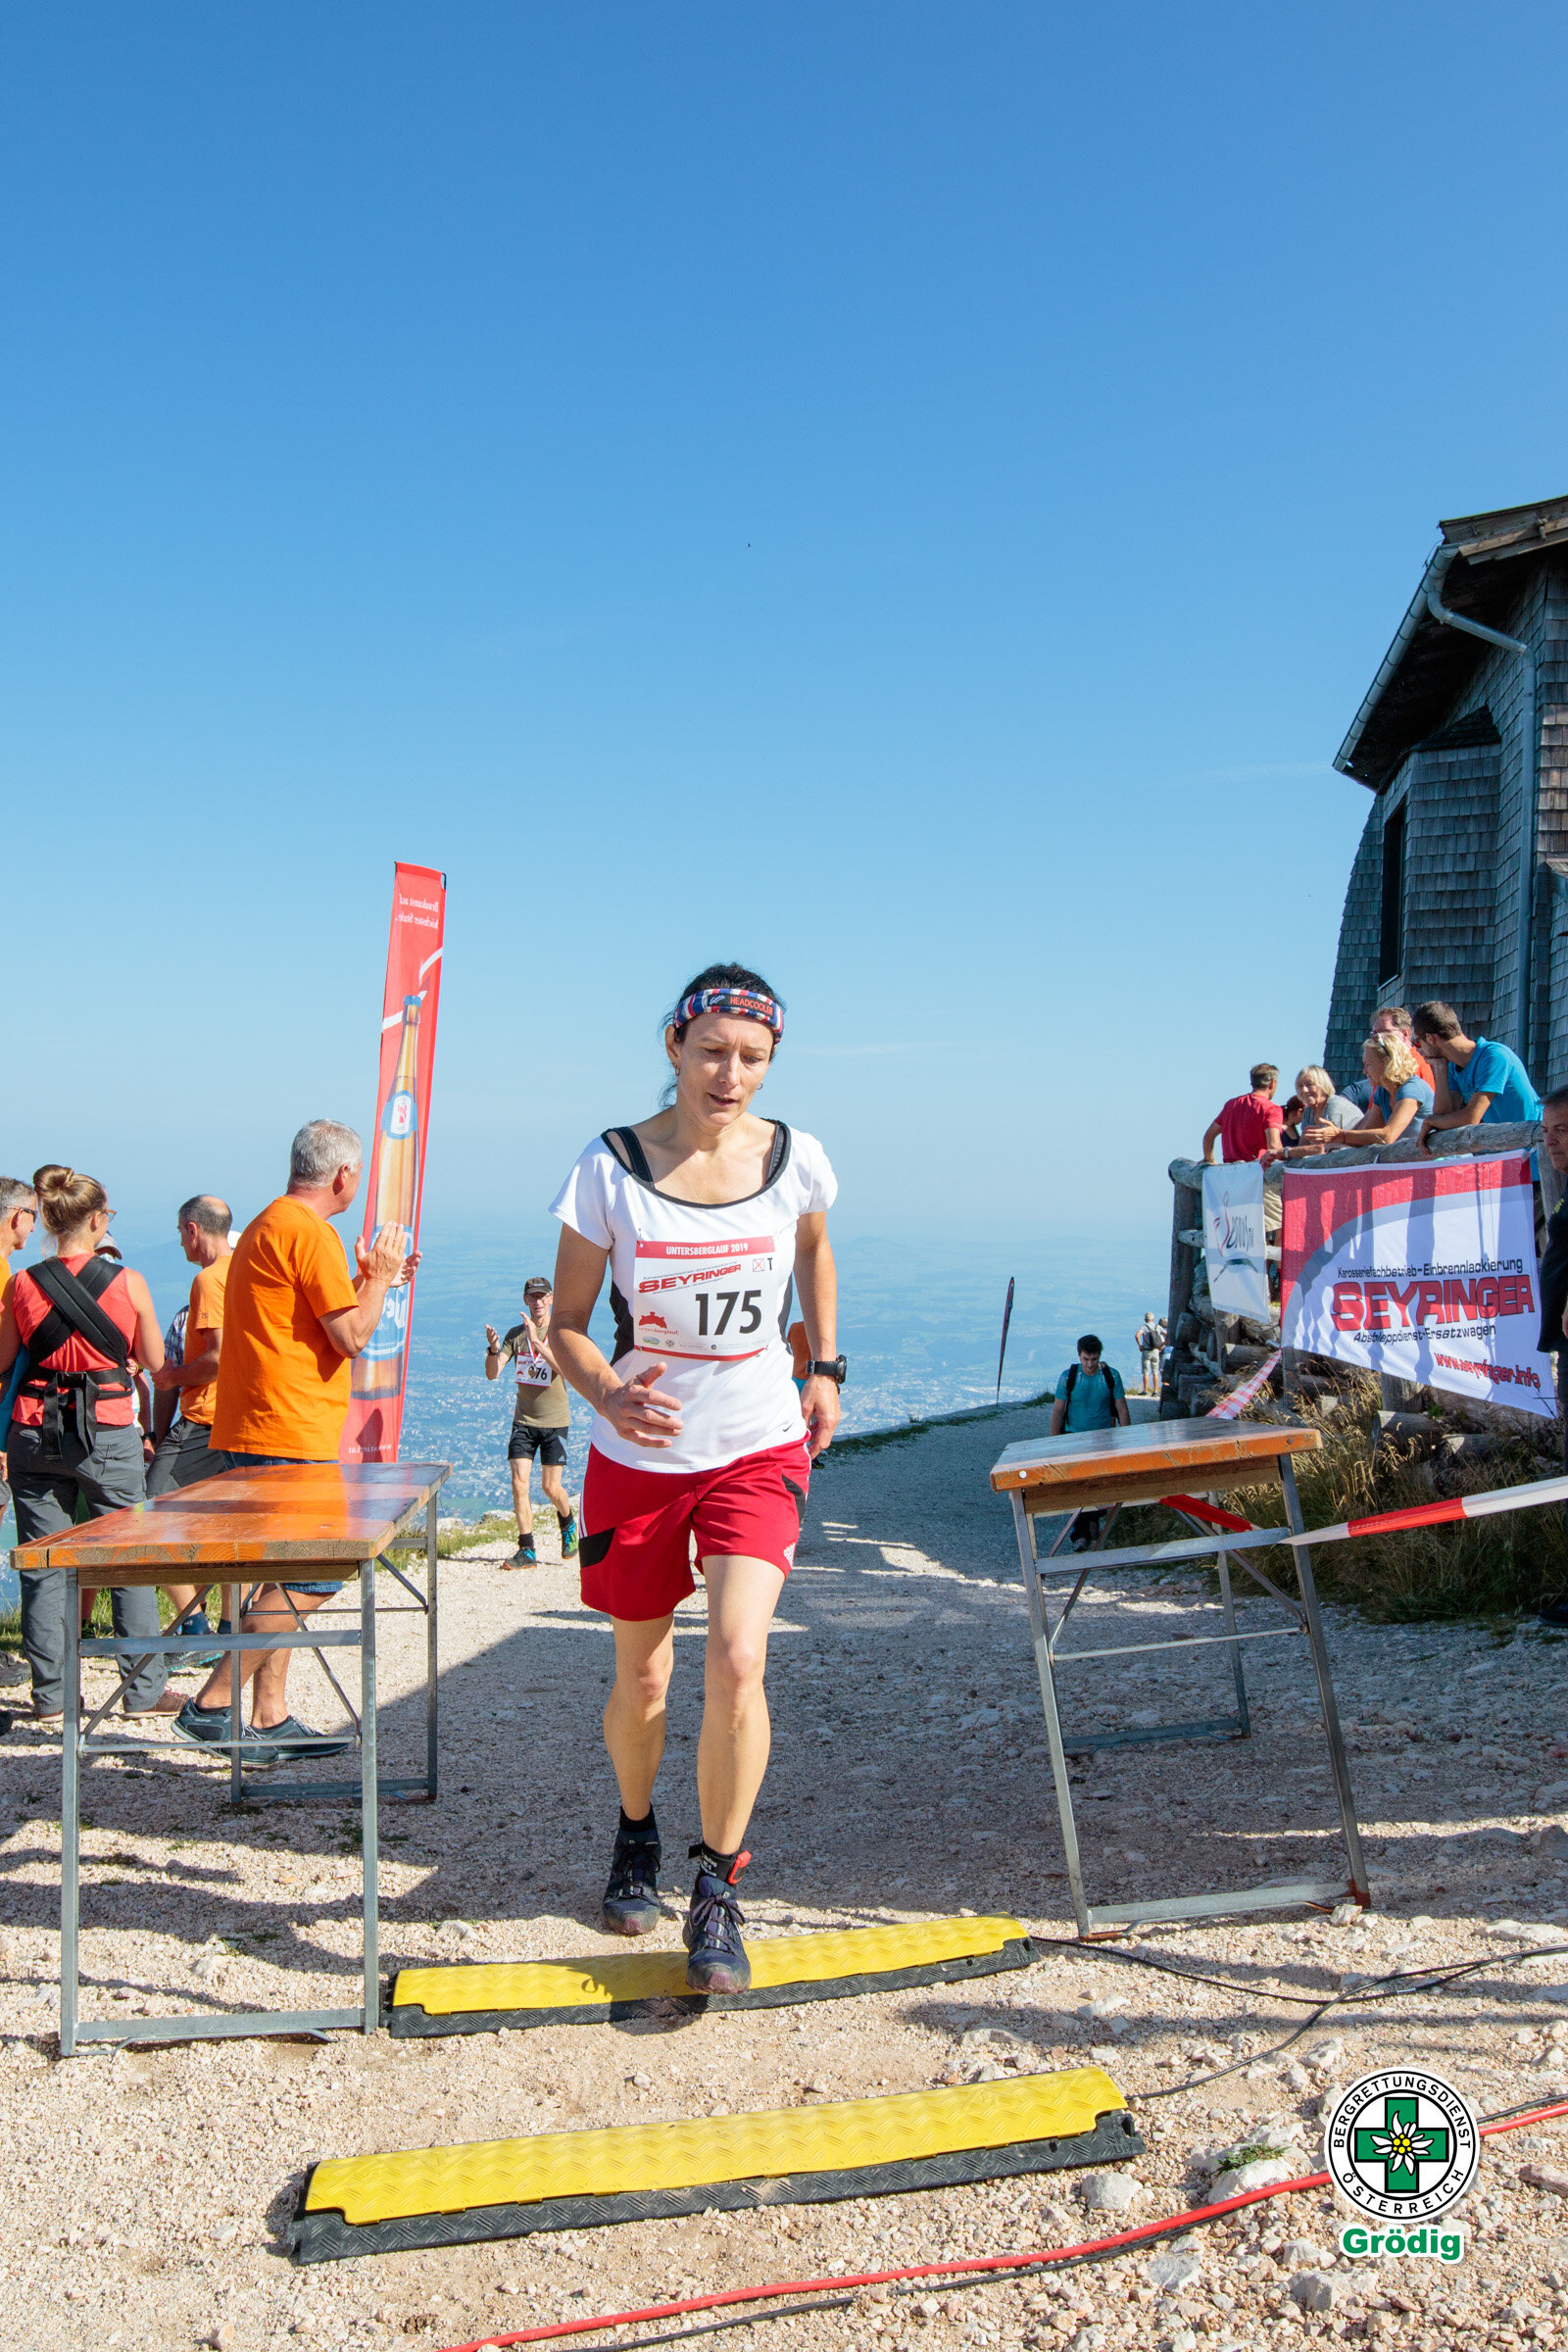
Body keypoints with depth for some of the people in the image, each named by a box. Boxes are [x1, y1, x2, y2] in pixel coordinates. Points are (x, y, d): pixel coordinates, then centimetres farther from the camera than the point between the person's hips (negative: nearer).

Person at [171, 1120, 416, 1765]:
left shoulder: (267, 1225, 20)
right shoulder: (309, 1231, -13)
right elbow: (351, 1337, -14)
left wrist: (369, 1281, 28)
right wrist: (377, 1279, 1)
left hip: (254, 1433, 11)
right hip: (290, 1434, -11)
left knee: (286, 1576, 13)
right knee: (312, 1578, -8)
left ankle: (269, 1720, 15)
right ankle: (211, 1704, -6)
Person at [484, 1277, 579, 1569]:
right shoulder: (516, 1334, 5)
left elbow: (563, 1366, -23)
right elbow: (492, 1373, -3)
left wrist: (536, 1341, -35)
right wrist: (493, 1349, -23)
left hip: (555, 1420, -3)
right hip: (524, 1420, 3)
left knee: (551, 1487, -1)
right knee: (519, 1483, -8)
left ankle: (568, 1522, 31)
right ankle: (526, 1550, -1)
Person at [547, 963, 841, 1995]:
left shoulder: (796, 1160, -5)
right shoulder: (611, 1169, -11)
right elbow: (567, 1322, -4)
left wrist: (826, 1369, 12)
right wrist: (607, 1394, -24)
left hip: (760, 1451, 0)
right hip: (639, 1457, 0)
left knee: (738, 1659, -17)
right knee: (642, 1681, 13)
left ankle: (717, 1889, 4)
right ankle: (637, 1834, 44)